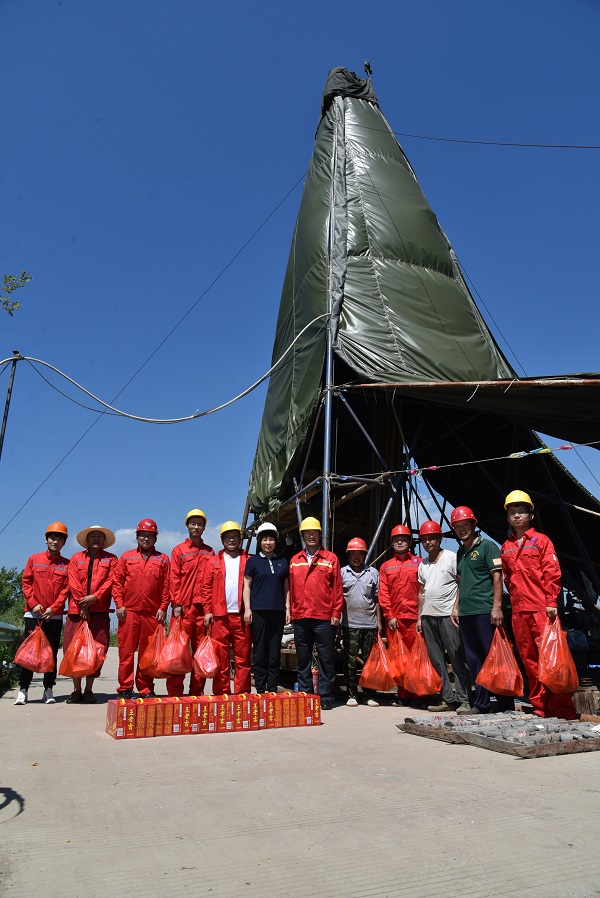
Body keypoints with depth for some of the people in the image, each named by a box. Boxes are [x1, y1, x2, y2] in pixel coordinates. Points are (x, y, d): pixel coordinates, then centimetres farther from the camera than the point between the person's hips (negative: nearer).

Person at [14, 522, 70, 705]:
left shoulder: (67, 564, 5)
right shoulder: (34, 559, 8)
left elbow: (66, 589, -1)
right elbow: (26, 582, 4)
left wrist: (53, 608, -11)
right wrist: (33, 604, -8)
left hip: (55, 615, 0)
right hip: (33, 613, 0)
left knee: (52, 652, 4)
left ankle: (48, 690, 11)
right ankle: (23, 690, 6)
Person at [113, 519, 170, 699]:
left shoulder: (162, 559, 9)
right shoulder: (126, 557, 10)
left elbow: (166, 585, 6)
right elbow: (117, 582, 6)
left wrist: (163, 607, -2)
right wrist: (119, 604, -3)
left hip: (153, 613, 0)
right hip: (129, 612, 0)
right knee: (126, 651, 3)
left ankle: (146, 689, 16)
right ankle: (125, 689, 12)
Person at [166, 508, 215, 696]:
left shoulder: (210, 552, 15)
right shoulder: (179, 550, 9)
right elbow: (174, 578, 1)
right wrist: (176, 603, -8)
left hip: (204, 607, 2)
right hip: (184, 607, -2)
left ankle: (197, 692, 12)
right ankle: (174, 691, 5)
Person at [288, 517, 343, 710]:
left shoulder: (330, 558, 4)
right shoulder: (295, 561, 12)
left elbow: (337, 588, 1)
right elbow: (291, 589, 12)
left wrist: (336, 613, -4)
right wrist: (292, 611, 6)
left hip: (324, 618, -3)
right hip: (300, 618, 3)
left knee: (326, 659, 2)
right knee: (303, 660, 10)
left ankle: (326, 697, 12)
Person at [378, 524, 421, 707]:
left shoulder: (419, 563, 8)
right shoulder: (386, 566, 14)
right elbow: (383, 593, 8)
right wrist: (389, 616, -2)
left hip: (414, 617, -2)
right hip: (394, 619, 2)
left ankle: (415, 694, 8)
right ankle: (402, 695, 14)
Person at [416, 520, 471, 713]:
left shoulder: (451, 557, -2)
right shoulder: (423, 564, 16)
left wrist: (457, 609, -15)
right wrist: (419, 617, 14)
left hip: (448, 615, -6)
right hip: (428, 616, 6)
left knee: (457, 659, -4)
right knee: (437, 661, 8)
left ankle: (464, 700, 2)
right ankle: (448, 699, 15)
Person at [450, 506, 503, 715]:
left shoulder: (487, 546, -3)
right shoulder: (460, 552, 19)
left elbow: (497, 577, -9)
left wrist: (497, 607, -16)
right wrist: (456, 606, 18)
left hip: (484, 611, -8)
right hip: (465, 613, 8)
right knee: (473, 659, 10)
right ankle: (481, 704, 19)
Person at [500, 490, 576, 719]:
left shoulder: (541, 540, 2)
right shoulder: (506, 548, 15)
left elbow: (552, 573, -5)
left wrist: (551, 602, -12)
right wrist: (515, 600, 13)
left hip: (541, 608, -5)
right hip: (519, 612, 5)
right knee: (529, 659, 8)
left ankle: (561, 709, 4)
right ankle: (540, 706, 17)